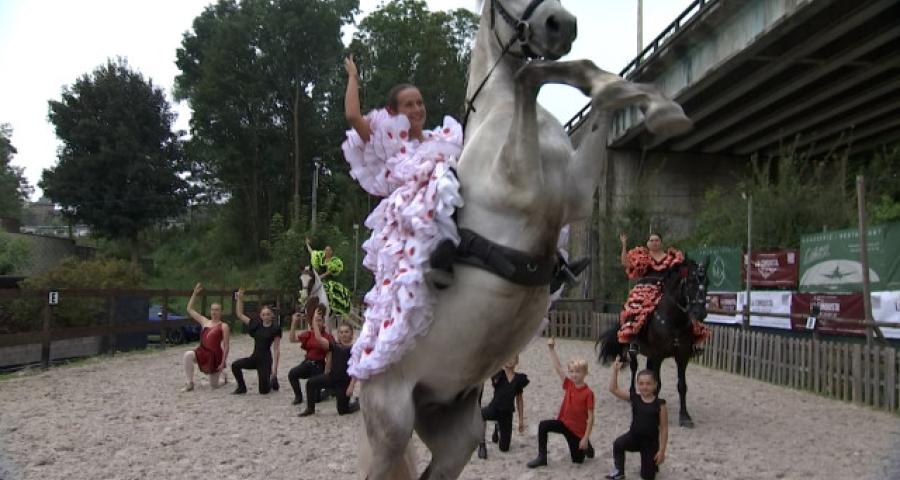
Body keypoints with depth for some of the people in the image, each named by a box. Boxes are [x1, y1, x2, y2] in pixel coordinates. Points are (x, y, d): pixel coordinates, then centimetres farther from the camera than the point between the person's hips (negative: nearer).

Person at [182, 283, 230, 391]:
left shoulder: (224, 326, -7)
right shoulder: (204, 321, 6)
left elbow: (226, 346, -9)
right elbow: (189, 309, 6)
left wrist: (223, 363, -15)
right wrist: (195, 293, -1)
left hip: (215, 355, -4)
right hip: (202, 352, 4)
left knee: (214, 386, 3)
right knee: (188, 355, -31)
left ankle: (222, 374, 41)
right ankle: (190, 383, -19)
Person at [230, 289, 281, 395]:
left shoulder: (275, 329, -8)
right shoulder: (256, 325, 3)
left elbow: (276, 349, -8)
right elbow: (240, 315, 6)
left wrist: (275, 366, -13)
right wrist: (239, 299, -4)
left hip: (266, 359, -4)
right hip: (254, 357, 4)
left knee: (263, 391, -4)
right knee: (235, 365, -22)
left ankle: (273, 380, 31)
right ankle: (242, 387, 1)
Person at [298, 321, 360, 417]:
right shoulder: (334, 346, 2)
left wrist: (351, 385, -20)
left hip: (345, 382, -4)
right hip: (332, 377, 4)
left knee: (342, 411, 1)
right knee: (310, 383, -19)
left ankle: (358, 403, 33)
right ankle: (310, 409, 1)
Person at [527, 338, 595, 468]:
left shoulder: (588, 393, -18)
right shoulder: (569, 385, -5)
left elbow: (590, 417, -16)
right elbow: (557, 367, -11)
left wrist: (585, 438, -19)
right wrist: (552, 349, -20)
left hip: (578, 429, -4)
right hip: (564, 422, 4)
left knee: (577, 459, 7)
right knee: (543, 425, -21)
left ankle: (587, 446, 41)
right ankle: (541, 457, -9)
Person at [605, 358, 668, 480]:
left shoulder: (659, 404, -16)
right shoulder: (634, 398, -7)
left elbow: (664, 429, -11)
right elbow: (613, 389, -12)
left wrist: (662, 450, -11)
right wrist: (615, 371, -23)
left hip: (651, 442, -2)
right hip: (633, 436, 2)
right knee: (618, 444, -30)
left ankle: (653, 462, 41)